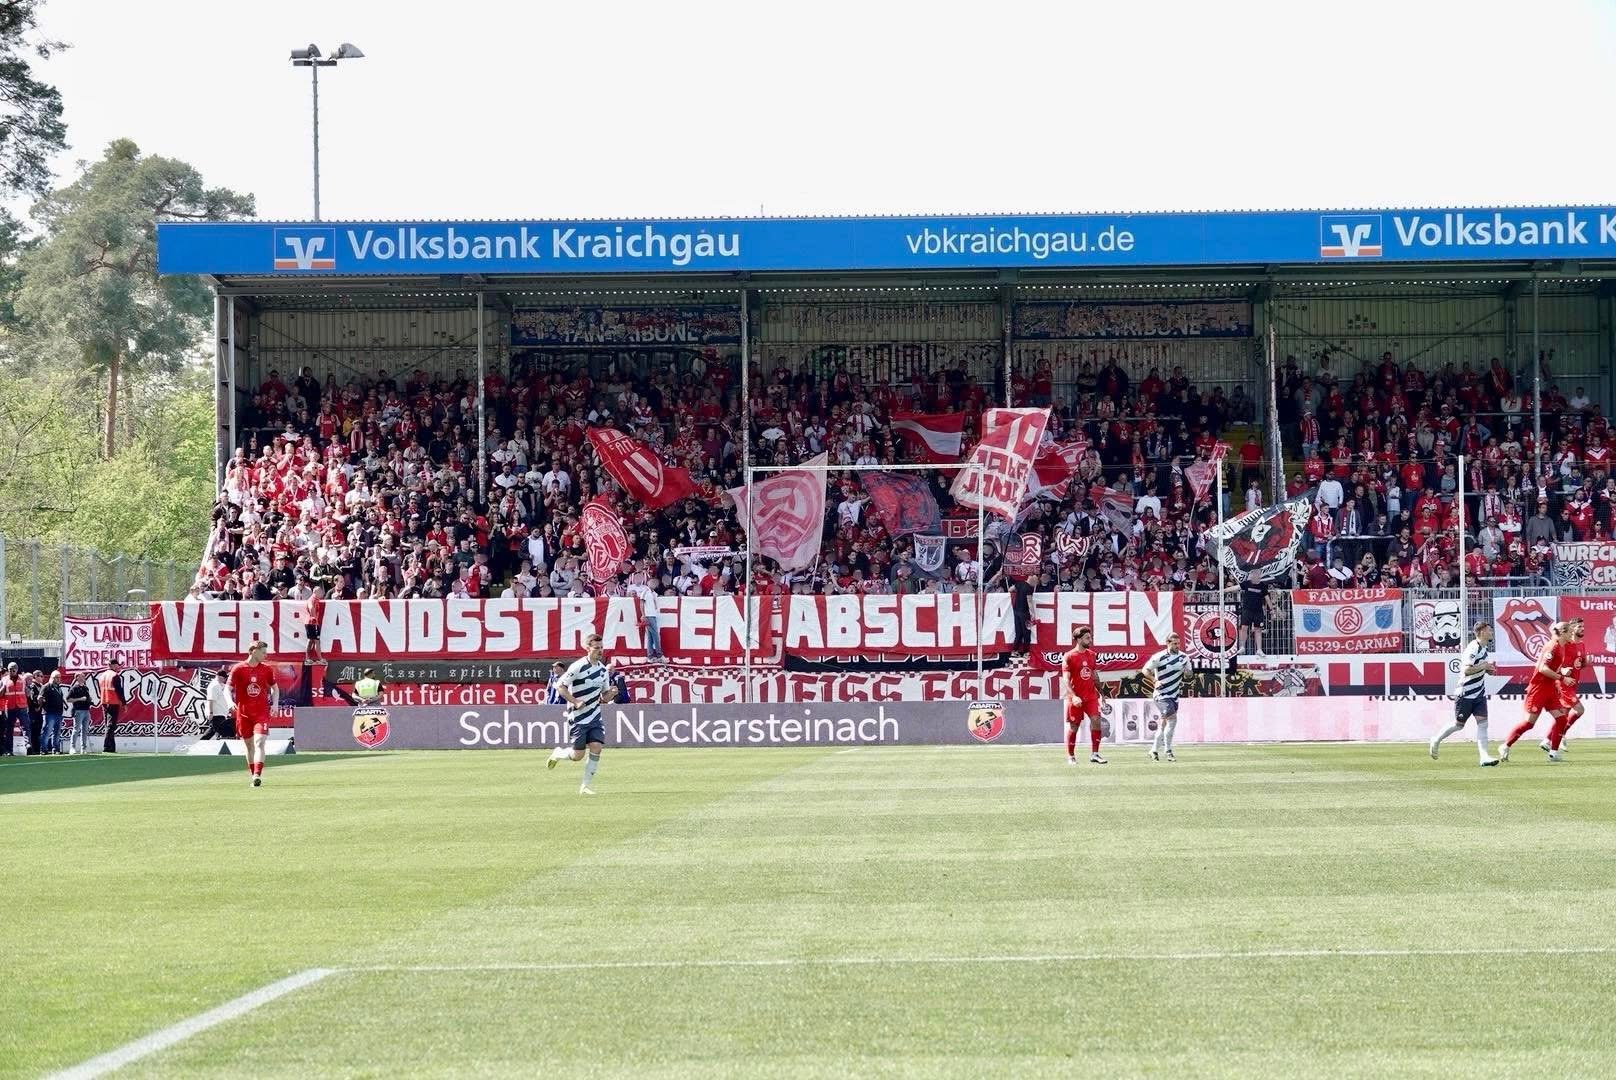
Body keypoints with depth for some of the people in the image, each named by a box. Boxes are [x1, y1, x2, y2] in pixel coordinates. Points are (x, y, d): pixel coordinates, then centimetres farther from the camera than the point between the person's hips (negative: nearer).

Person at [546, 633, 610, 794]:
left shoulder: (603, 669, 7)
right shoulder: (578, 667, -14)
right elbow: (560, 686, -11)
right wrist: (575, 702, -19)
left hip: (595, 717, 5)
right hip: (578, 717, -5)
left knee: (596, 748, -10)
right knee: (577, 755, -5)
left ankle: (585, 786, 0)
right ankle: (557, 753, 29)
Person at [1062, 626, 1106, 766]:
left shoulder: (1091, 655, 10)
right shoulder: (1069, 657, -8)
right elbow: (1066, 680, -13)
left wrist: (1100, 692, 21)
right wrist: (1073, 696, -26)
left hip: (1091, 695, 4)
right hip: (1076, 698, -4)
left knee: (1096, 720, -12)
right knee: (1073, 727, 3)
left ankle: (1094, 754, -8)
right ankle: (1071, 757, 16)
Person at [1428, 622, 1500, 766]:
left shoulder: (1486, 649, 11)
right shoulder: (1473, 649, -19)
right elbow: (1466, 670, -28)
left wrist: (1490, 669, 6)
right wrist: (1483, 666, -22)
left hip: (1479, 693, 8)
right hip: (1466, 693, -8)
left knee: (1482, 723, -6)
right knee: (1459, 724, 5)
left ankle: (1484, 756, -12)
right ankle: (1436, 740, 28)